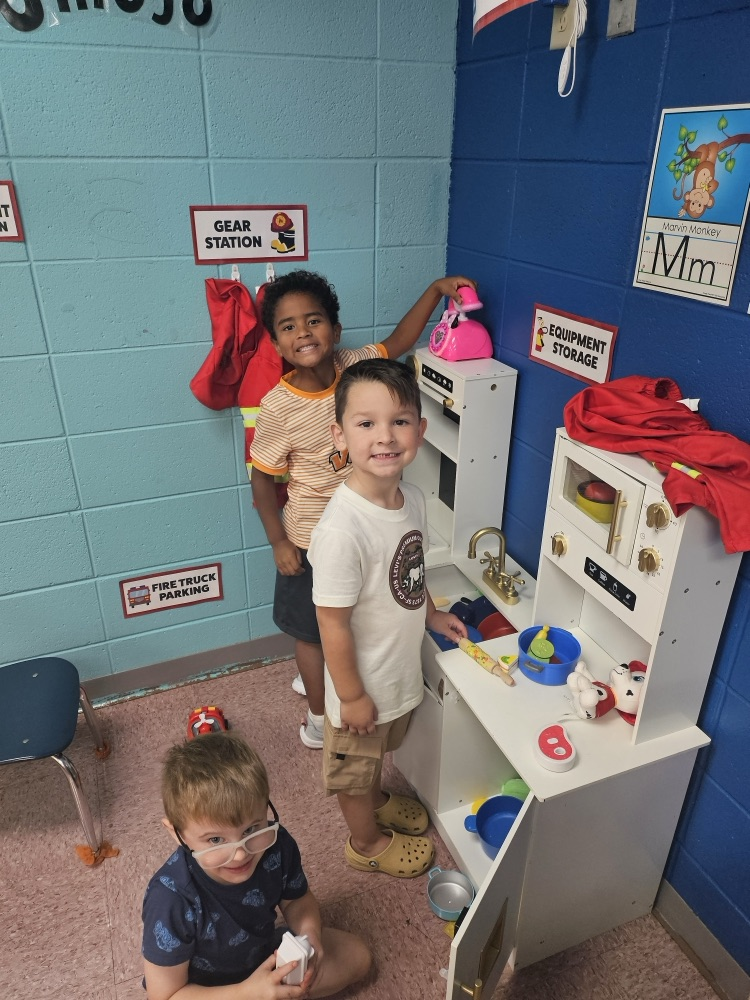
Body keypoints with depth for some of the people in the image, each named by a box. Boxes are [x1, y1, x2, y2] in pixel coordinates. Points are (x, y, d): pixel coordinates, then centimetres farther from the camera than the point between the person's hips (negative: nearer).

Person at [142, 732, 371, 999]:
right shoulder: (171, 901, -34)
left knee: (357, 956, 4)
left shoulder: (277, 845, -24)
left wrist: (310, 934, -23)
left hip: (264, 953, 4)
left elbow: (297, 899, -3)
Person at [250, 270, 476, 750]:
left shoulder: (353, 366, -13)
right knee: (312, 629, 15)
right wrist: (279, 542, -12)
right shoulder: (278, 408, -24)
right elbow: (262, 477, -14)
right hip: (312, 536, -5)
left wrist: (436, 289, -1)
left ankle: (314, 676, 56)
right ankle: (321, 719, 38)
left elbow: (397, 342, 4)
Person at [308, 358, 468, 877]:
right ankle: (366, 842, 49)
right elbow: (333, 623, -26)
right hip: (364, 682, -7)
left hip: (402, 666, 7)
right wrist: (351, 696, -17)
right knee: (354, 765, 22)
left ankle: (378, 799, 62)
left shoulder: (413, 498, -11)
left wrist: (431, 615, 13)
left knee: (380, 750, 33)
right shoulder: (342, 530, -35)